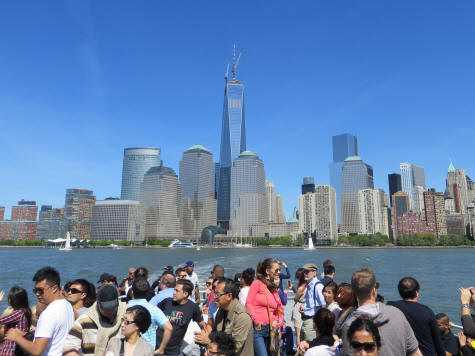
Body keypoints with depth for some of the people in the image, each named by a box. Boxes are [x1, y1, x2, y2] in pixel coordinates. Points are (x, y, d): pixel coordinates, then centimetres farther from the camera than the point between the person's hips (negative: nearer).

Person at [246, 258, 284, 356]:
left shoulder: (274, 288, 15)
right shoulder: (257, 283, -4)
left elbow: (280, 308, 22)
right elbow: (248, 303, -8)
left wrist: (279, 320, 6)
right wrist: (256, 320, -14)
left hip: (270, 329, 7)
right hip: (257, 328, -7)